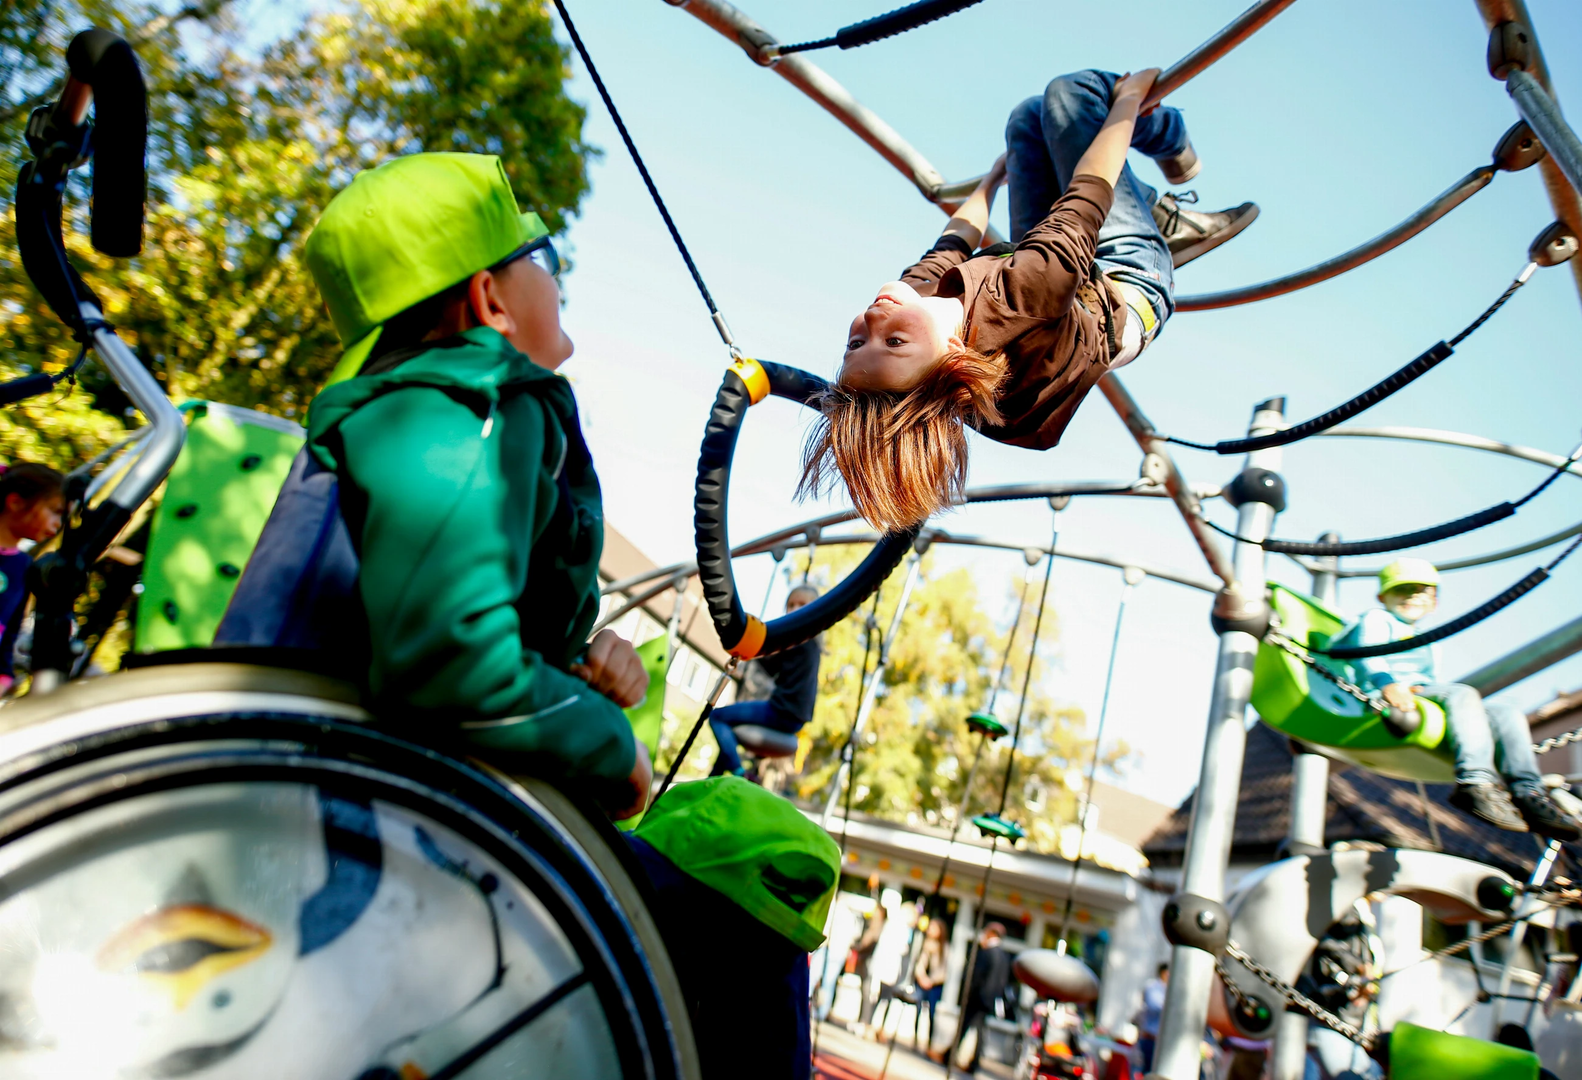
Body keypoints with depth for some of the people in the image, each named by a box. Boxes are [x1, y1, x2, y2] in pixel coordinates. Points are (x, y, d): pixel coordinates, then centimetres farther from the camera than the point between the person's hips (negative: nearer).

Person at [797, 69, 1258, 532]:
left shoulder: (919, 291, -36)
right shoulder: (1025, 295, -50)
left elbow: (952, 244, -13)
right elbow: (1086, 200, -33)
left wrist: (991, 180, 9)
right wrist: (1129, 96, -14)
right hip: (1132, 278, -5)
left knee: (1031, 114, 10)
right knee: (1070, 91, -6)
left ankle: (1170, 218, 26)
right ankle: (1179, 157, 29)